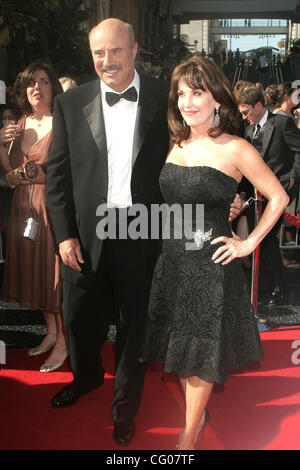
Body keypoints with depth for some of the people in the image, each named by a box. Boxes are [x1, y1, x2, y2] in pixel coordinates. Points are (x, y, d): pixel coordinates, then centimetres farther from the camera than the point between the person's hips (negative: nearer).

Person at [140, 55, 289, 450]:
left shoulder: (236, 150, -11)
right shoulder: (176, 146, 6)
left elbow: (278, 197, -5)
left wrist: (249, 243, -8)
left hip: (212, 261, -6)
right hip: (172, 258, 6)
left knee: (201, 348, 6)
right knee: (179, 344, 15)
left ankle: (190, 435, 24)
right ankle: (198, 413, 39)